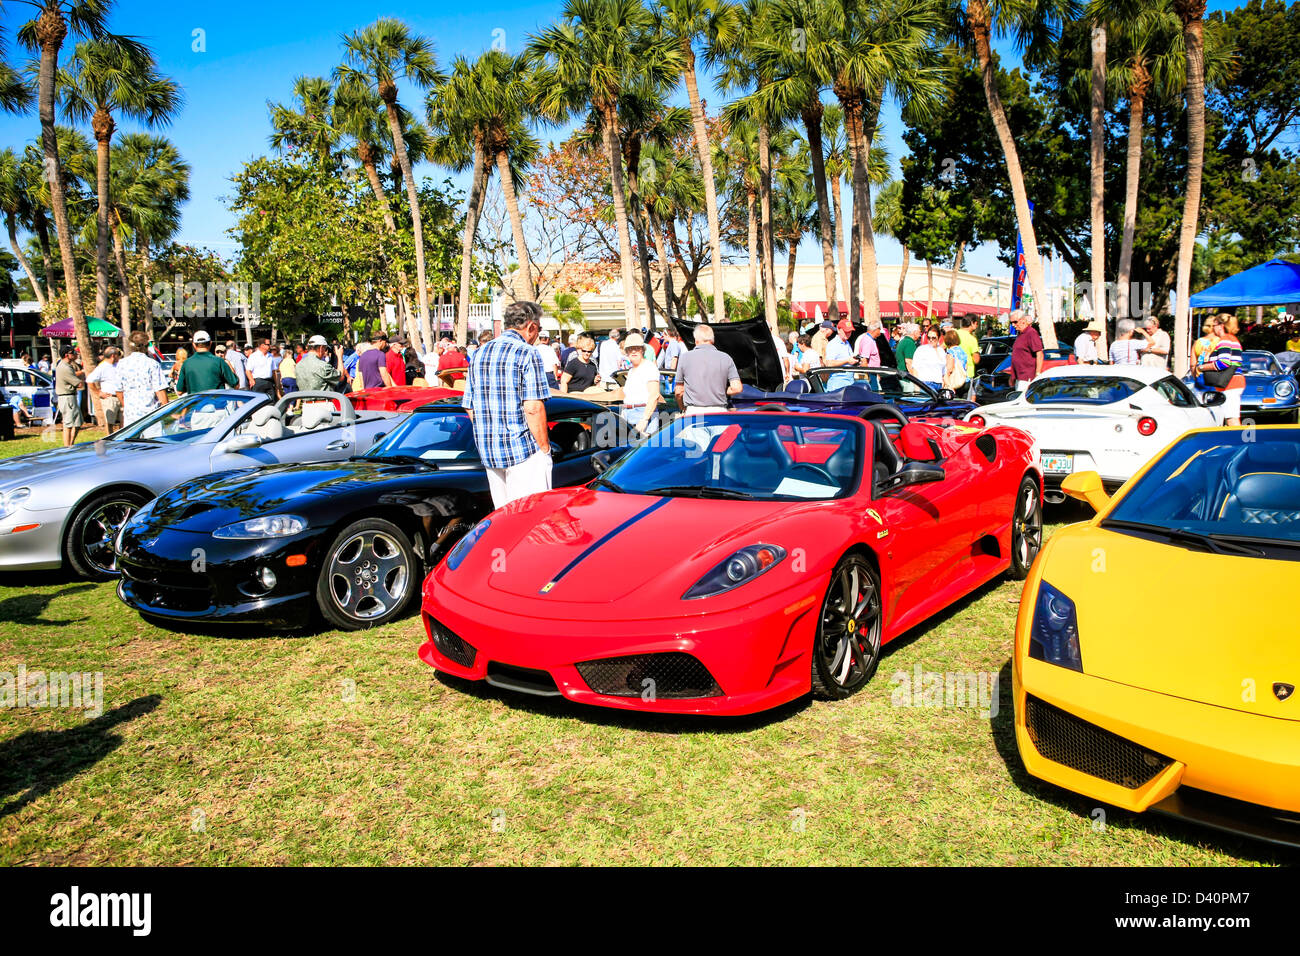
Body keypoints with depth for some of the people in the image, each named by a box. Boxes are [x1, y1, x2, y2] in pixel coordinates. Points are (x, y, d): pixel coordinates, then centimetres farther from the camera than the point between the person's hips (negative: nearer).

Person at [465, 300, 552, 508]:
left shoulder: (479, 353, 13)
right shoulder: (527, 353, -9)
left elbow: (470, 407, 15)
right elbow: (533, 408, -17)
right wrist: (544, 447, -9)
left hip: (487, 451, 7)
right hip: (523, 450, -7)